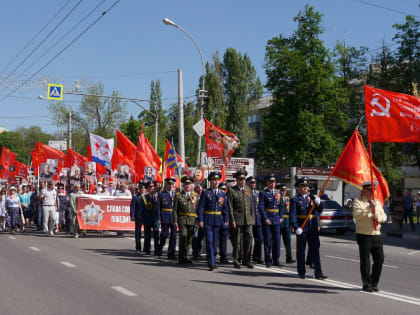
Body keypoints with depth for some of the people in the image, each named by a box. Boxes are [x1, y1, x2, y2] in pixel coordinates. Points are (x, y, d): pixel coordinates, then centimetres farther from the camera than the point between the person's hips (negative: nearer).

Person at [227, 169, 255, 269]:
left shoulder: (248, 190, 14)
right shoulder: (231, 190, -2)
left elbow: (251, 205, 16)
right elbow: (230, 207, -6)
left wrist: (252, 218, 11)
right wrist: (232, 220, -12)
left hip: (248, 220, 4)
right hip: (237, 220, -4)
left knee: (249, 238, -1)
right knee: (237, 241, 2)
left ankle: (246, 260, 11)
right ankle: (236, 261, 14)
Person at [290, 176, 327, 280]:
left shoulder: (312, 197, 11)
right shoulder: (295, 199, -2)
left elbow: (319, 211, 9)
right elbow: (292, 215, -8)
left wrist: (318, 203, -11)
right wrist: (296, 227, -19)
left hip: (313, 227, 3)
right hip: (301, 228, -3)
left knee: (315, 249, 1)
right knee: (301, 250, 7)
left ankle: (318, 273, 2)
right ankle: (301, 272, 18)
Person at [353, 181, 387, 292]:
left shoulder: (377, 202, 19)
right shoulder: (358, 202, -1)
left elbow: (384, 216, 16)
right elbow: (356, 215, -16)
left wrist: (379, 217, -7)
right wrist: (369, 208, -25)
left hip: (377, 235, 5)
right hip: (364, 236, -5)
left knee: (379, 260, 4)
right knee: (365, 261, -3)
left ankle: (374, 283, 18)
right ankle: (367, 284, 7)